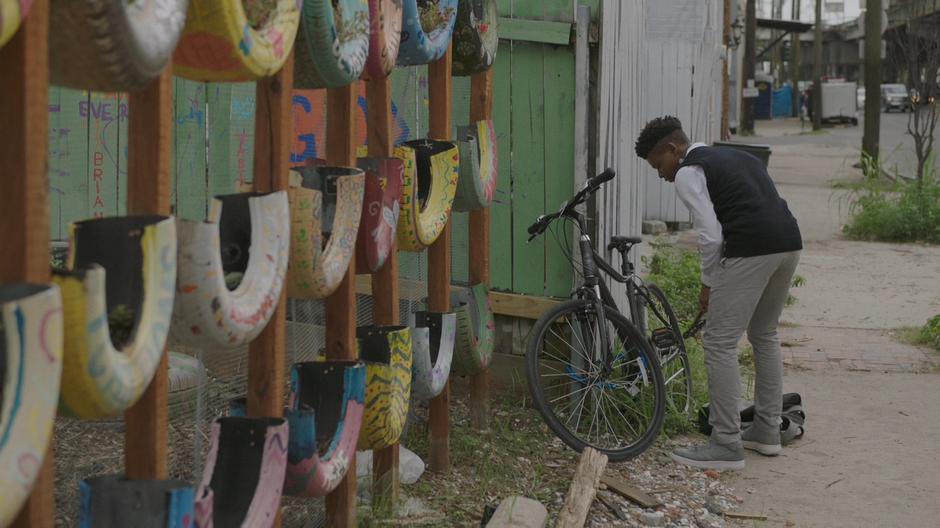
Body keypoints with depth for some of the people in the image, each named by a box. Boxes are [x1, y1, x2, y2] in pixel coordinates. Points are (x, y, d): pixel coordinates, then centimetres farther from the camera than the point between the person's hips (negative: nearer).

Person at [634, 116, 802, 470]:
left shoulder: (687, 173, 2)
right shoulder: (732, 156, 28)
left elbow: (710, 235, -8)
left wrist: (708, 284, 6)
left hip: (750, 251, -9)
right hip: (790, 243, 9)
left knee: (720, 344, -1)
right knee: (765, 335, 24)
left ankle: (726, 446, 0)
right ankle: (766, 431, 30)